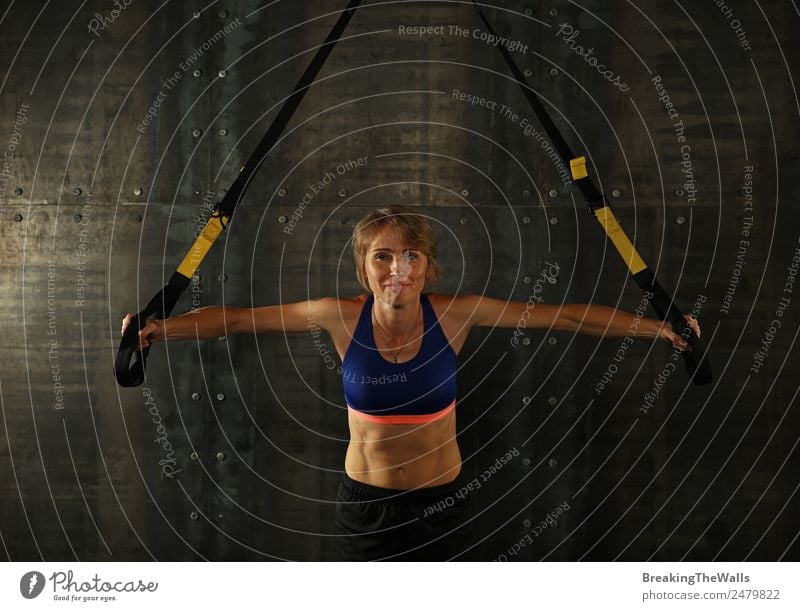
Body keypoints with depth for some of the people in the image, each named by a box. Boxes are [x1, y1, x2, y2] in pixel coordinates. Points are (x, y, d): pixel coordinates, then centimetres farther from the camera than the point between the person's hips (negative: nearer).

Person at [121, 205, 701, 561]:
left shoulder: (456, 313, -15)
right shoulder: (342, 316, -14)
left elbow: (565, 315, -11)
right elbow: (237, 317, -7)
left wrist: (655, 327, -10)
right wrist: (161, 329, -17)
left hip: (443, 501, 0)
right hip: (365, 502, 0)